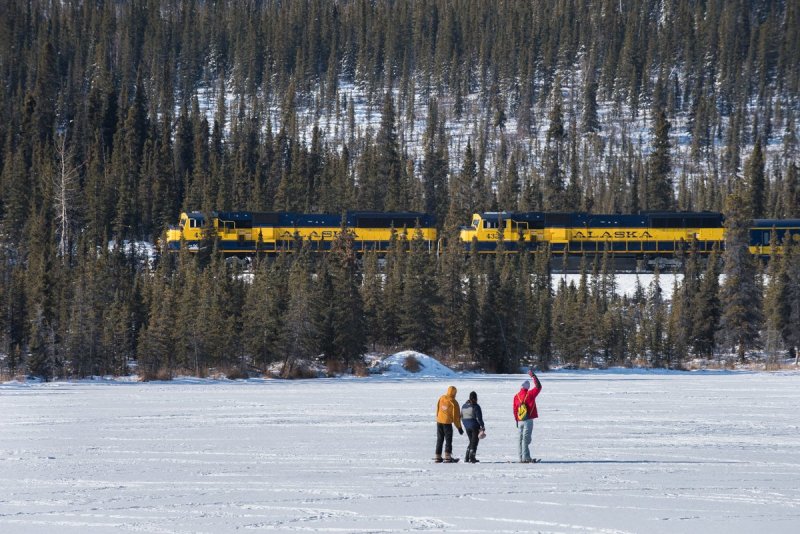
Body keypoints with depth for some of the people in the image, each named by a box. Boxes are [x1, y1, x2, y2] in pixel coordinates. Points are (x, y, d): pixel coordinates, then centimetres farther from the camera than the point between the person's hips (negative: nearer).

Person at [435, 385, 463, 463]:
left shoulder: (441, 398, -1)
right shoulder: (453, 402, -14)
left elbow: (437, 409, 8)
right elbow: (456, 416, -11)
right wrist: (459, 427, -4)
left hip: (439, 421, 5)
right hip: (447, 422, -5)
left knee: (439, 439, 12)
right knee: (448, 439, 1)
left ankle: (438, 457, 14)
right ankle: (447, 456, -8)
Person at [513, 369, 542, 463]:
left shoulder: (516, 397, 4)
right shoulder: (530, 394, -10)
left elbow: (515, 410, 9)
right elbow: (538, 386, -4)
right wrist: (533, 376, 2)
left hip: (520, 421, 5)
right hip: (528, 420, -5)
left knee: (521, 439, 11)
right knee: (526, 438, -7)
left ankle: (521, 457, 12)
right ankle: (525, 457, -13)